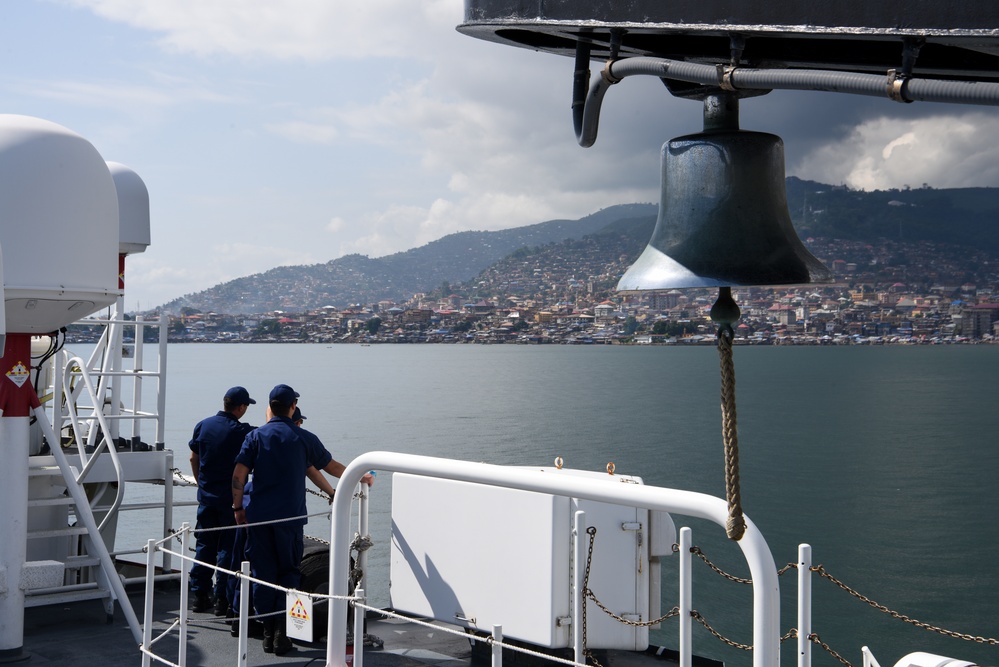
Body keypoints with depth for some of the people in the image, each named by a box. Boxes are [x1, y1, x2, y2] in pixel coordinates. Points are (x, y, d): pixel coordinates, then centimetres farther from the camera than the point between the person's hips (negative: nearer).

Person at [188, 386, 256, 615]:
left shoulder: (203, 425, 2)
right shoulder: (242, 431, -15)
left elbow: (194, 458, 11)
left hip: (206, 495, 5)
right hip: (231, 498, -5)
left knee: (204, 545, 12)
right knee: (227, 548, 2)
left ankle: (199, 596, 15)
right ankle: (222, 599, 4)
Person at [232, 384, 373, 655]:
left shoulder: (255, 436, 3)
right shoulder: (303, 438, 1)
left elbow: (238, 475, -5)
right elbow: (332, 467, 11)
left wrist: (238, 507, 7)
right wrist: (362, 478, 26)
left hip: (259, 516, 1)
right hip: (290, 517, -1)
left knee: (263, 574, 9)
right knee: (288, 573, 8)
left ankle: (268, 632, 12)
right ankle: (282, 632, 2)